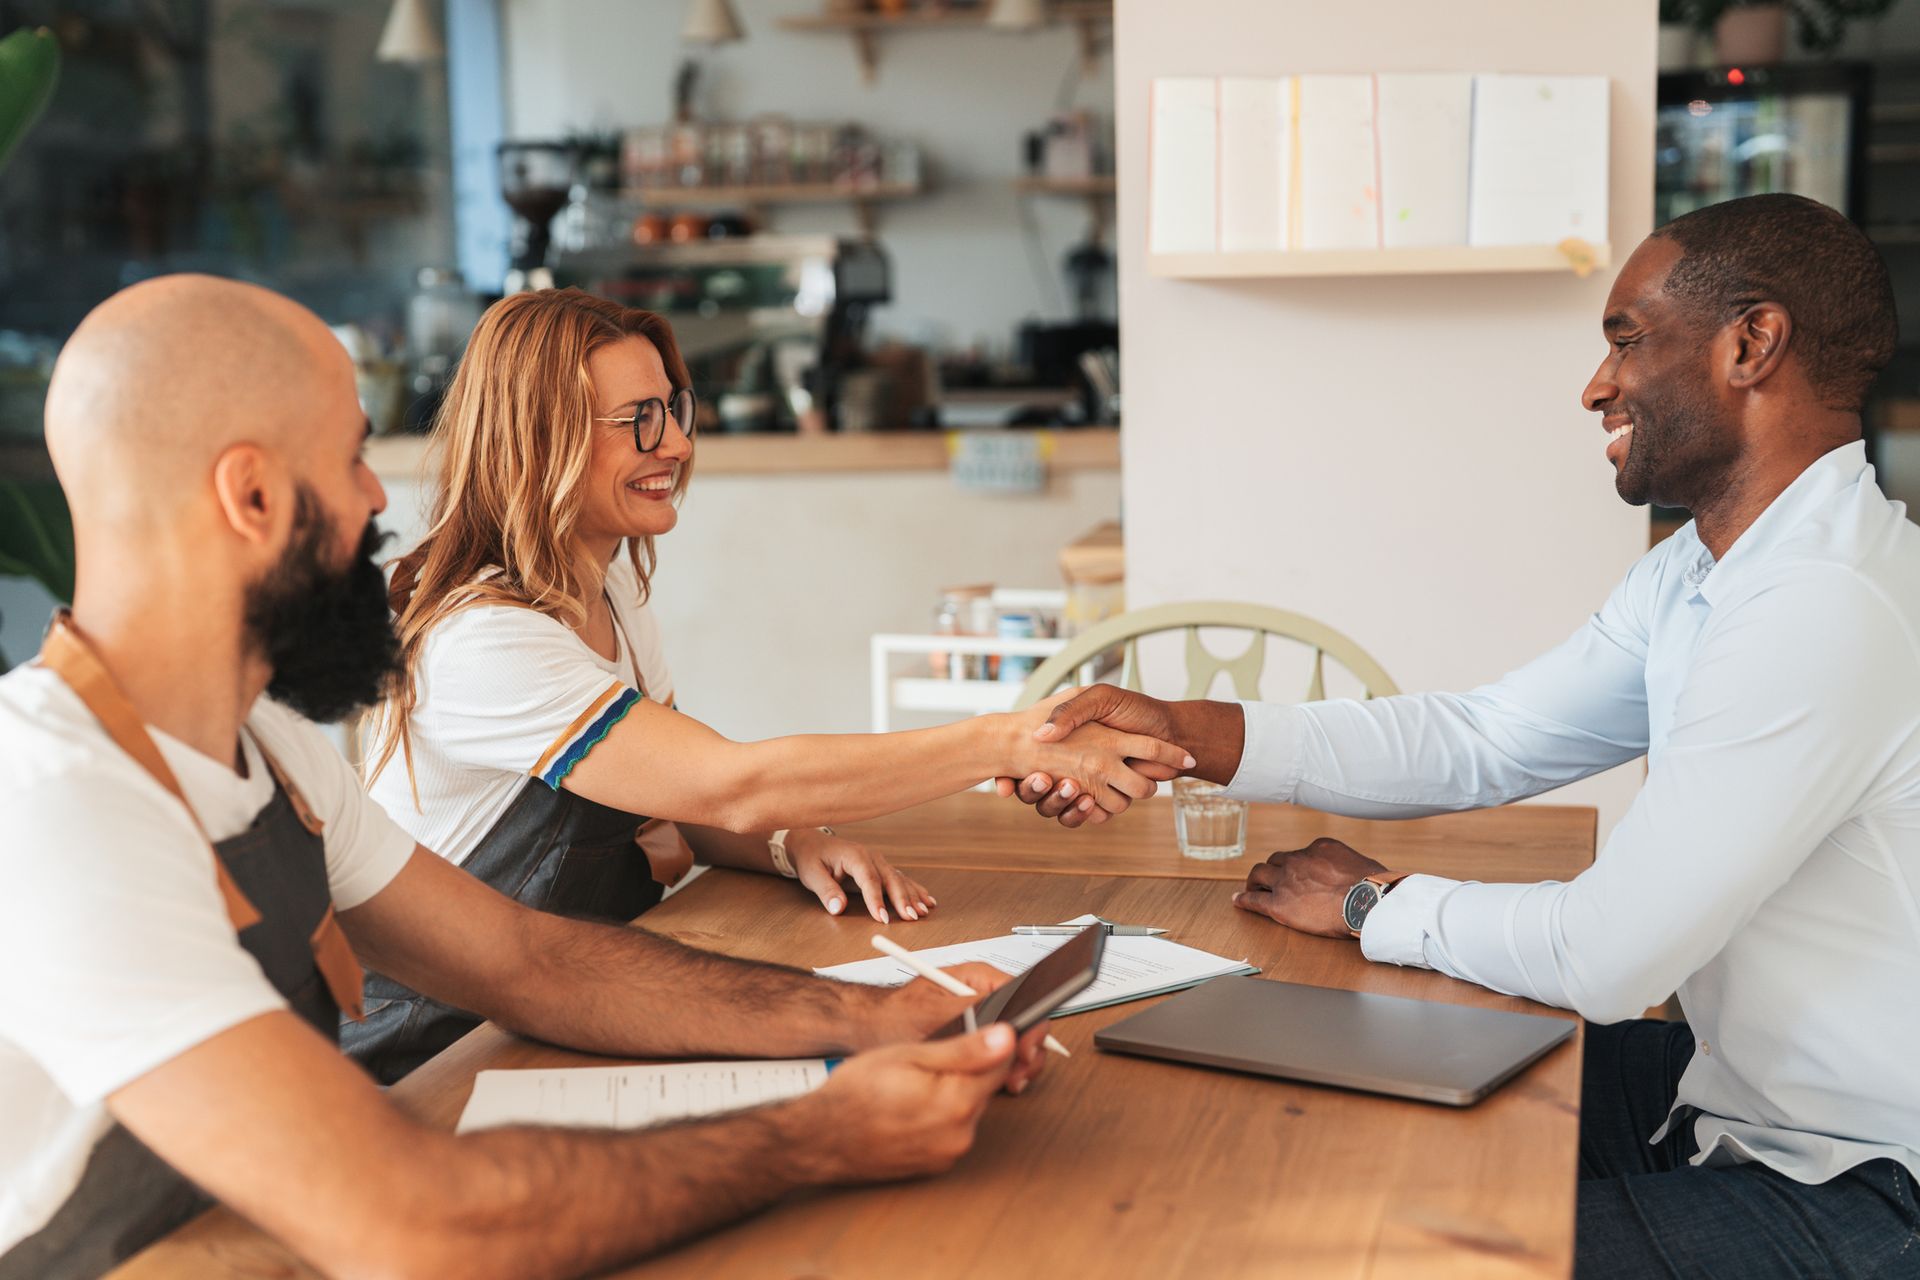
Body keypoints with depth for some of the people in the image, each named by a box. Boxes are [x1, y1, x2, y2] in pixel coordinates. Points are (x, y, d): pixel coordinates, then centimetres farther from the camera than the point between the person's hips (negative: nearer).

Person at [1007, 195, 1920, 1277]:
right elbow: (1484, 740, 6)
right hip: (1736, 1083, 9)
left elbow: (1605, 955, -29)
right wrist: (1184, 733, -5)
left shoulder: (1828, 608, -29)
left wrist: (1374, 905, -10)